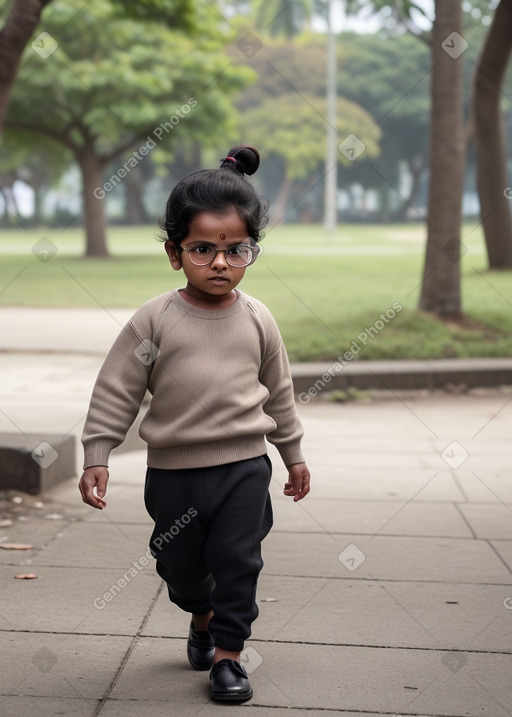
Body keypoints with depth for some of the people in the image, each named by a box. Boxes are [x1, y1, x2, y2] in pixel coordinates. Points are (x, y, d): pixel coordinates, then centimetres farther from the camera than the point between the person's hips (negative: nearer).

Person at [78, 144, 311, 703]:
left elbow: (278, 392, 12)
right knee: (180, 563, 15)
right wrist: (96, 458, -9)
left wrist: (293, 454, 18)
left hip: (244, 464, 0)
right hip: (173, 470, 0)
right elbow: (115, 391, -5)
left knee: (237, 562, 0)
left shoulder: (256, 320, -1)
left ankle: (227, 654, 14)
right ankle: (202, 618, 45)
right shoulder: (154, 320, -9)